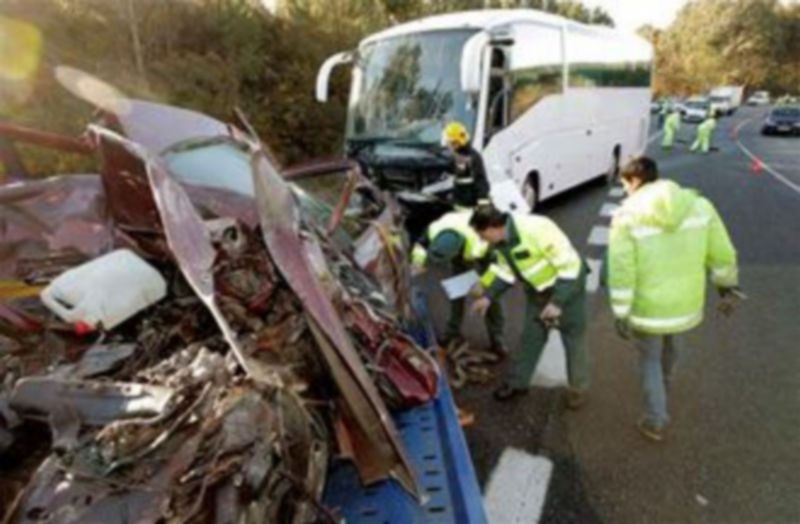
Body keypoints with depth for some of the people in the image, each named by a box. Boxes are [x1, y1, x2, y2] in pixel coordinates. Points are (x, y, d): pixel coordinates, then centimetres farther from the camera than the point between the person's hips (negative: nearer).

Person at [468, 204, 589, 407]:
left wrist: (557, 302, -29)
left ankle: (578, 389, 27)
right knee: (530, 337, 13)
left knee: (573, 340, 8)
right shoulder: (500, 240, -9)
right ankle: (517, 383, 28)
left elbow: (569, 264, -31)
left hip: (567, 286, -7)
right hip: (538, 291, 7)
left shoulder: (536, 229, -35)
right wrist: (488, 297, -1)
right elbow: (506, 271, 7)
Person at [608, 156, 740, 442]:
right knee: (673, 344, 34)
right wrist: (728, 287, 16)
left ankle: (655, 421, 28)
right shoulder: (697, 204, -6)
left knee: (649, 358, 20)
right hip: (687, 302, 4)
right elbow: (722, 253, 1)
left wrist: (621, 315, -10)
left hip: (647, 307, -4)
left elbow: (621, 272, -18)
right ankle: (663, 382, 62)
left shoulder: (627, 216, -18)